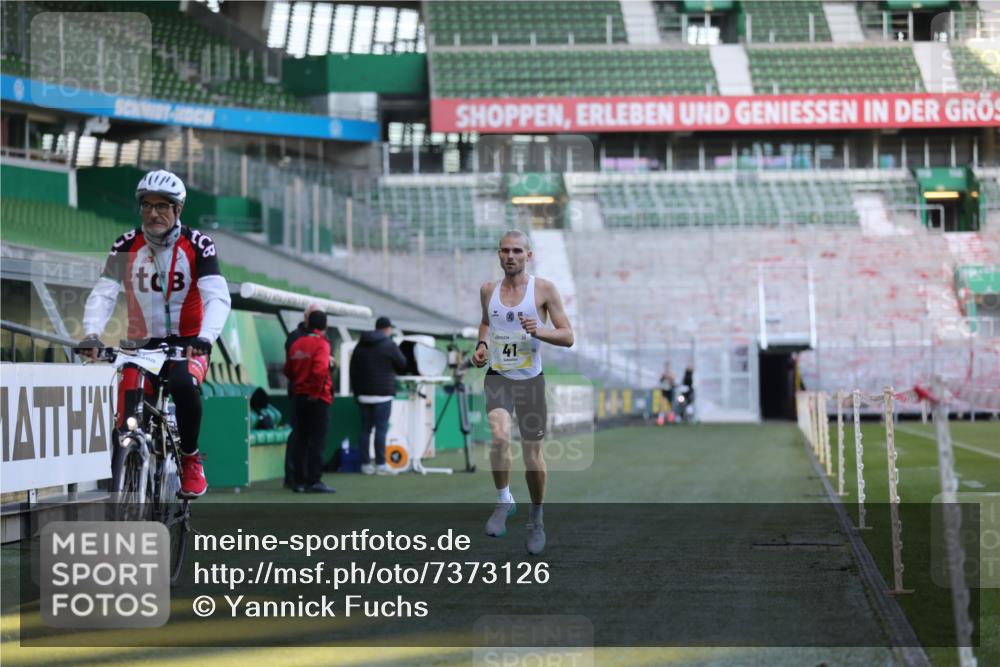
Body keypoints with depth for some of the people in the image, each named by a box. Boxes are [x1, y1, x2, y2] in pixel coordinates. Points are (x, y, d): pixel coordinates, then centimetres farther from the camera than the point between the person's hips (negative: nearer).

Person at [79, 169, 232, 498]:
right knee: (128, 429, -12)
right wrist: (92, 333, -32)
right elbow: (103, 294, -13)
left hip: (187, 343, -2)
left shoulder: (197, 245, -10)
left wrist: (206, 337, -40)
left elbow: (218, 296, -21)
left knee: (184, 386, -35)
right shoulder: (126, 246, -4)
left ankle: (190, 459, -11)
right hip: (143, 344, 2)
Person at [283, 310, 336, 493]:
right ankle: (314, 481, -7)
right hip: (318, 399, -6)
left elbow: (288, 370, 13)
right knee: (317, 442, -3)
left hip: (299, 396, 6)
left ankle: (299, 481, 11)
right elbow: (320, 370, -25)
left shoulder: (296, 344, 8)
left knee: (301, 440, 11)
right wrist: (316, 391, -14)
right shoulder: (321, 344, -12)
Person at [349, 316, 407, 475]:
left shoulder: (361, 345, 12)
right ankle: (380, 464, -9)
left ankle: (365, 464, 6)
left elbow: (353, 370, 14)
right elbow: (402, 366, 2)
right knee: (381, 429, -5)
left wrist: (356, 391, 20)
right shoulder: (389, 345, -5)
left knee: (365, 428, 7)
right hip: (382, 394, -5)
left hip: (363, 394, 5)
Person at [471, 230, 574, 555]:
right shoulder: (488, 290, 4)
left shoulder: (544, 289, -5)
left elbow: (567, 336, -4)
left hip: (531, 380, -1)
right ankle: (504, 501, -7)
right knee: (500, 436, -27)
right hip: (497, 377, 1)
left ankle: (536, 519, 26)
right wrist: (482, 345, 5)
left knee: (533, 454, 6)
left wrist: (538, 331, -21)